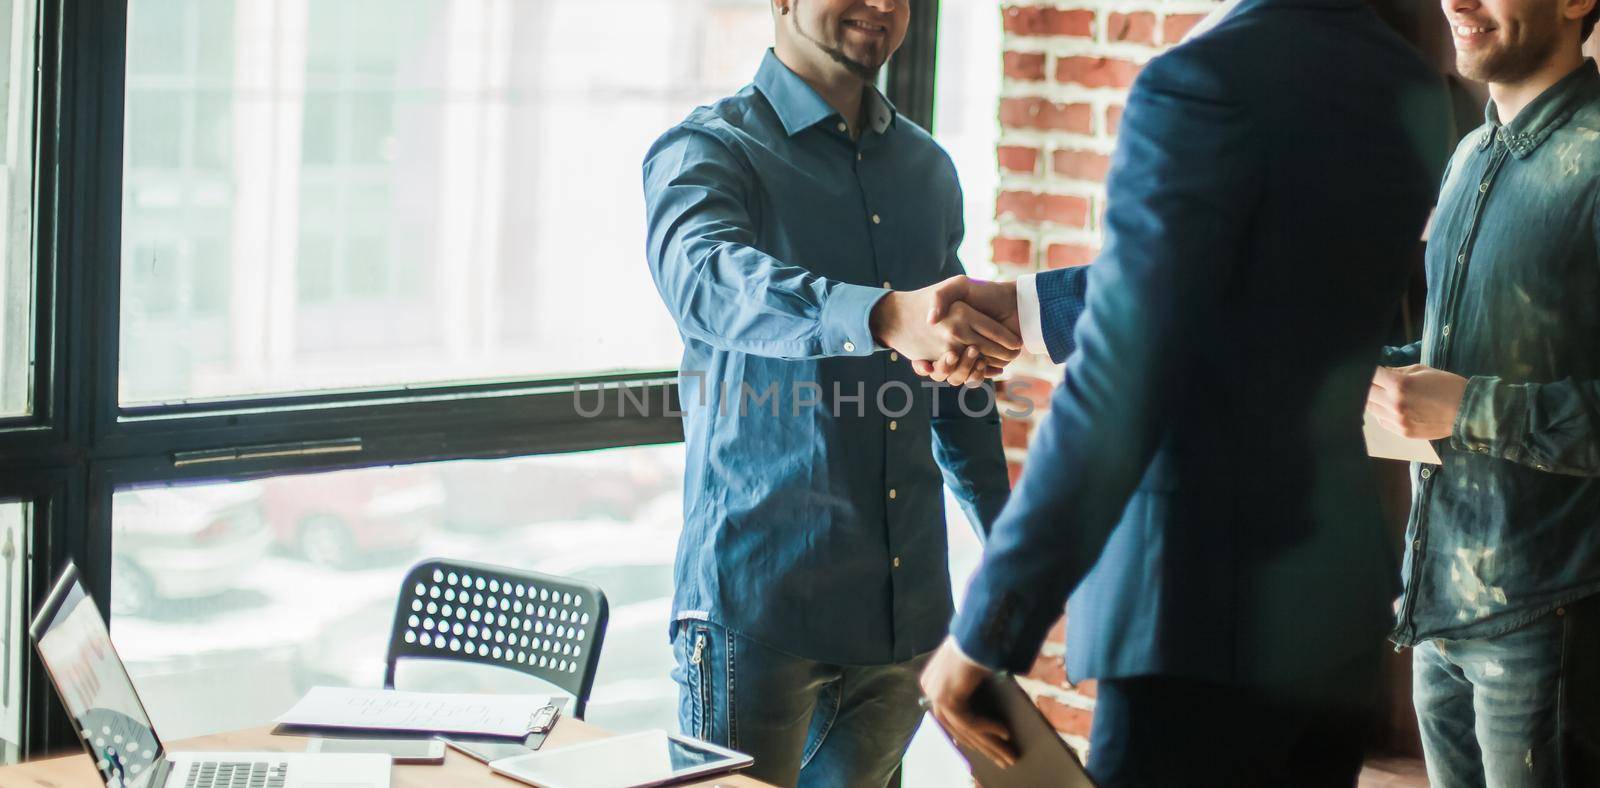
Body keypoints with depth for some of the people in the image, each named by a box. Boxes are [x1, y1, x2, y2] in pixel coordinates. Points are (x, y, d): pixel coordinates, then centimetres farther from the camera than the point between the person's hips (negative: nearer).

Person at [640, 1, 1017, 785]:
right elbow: (707, 280, -31)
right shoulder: (707, 151, -7)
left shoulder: (927, 170, 14)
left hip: (907, 597, 6)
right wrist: (883, 317, -47)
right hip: (760, 595, -5)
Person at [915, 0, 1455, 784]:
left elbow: (1114, 394, -20)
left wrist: (983, 631, -15)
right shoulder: (1414, 92, 7)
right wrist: (1024, 306, 23)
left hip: (1210, 607, -8)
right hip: (1343, 600, 8)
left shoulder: (1202, 83, -17)